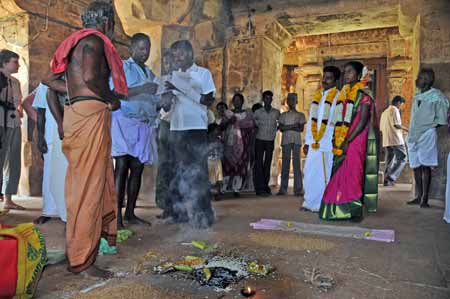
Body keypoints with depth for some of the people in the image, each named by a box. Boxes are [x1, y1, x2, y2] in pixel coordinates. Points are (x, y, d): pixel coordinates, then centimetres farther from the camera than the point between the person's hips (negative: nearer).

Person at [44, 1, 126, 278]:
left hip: (76, 113, 9)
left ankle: (101, 235, 30)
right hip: (91, 113, -9)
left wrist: (60, 120, 19)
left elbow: (50, 81, 21)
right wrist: (113, 99, -6)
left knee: (100, 181, 17)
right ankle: (82, 258, 1)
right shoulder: (94, 40, -4)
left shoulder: (76, 42, 23)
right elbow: (90, 76, -23)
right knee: (88, 185, -6)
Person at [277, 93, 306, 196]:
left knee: (296, 163, -7)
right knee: (285, 164, -2)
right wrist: (293, 126, -6)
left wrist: (287, 127, -4)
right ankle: (283, 189, -1)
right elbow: (281, 128, 4)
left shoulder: (300, 115, 13)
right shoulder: (283, 115, 17)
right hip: (286, 140, 1)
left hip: (296, 141, -1)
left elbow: (301, 129, 0)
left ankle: (298, 189, -7)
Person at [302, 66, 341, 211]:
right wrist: (307, 141, 13)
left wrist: (335, 142, -14)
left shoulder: (338, 97, -3)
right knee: (309, 172, 8)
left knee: (325, 174, -2)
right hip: (313, 144, 6)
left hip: (328, 144, -6)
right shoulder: (317, 95, 15)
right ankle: (310, 202, 20)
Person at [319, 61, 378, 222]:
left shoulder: (363, 95, -4)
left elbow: (363, 121, -13)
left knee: (352, 174, -7)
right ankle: (341, 210, 15)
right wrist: (337, 141, 6)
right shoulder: (343, 94, 16)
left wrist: (348, 141, -17)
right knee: (340, 175, 7)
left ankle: (355, 211, 2)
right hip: (341, 143, 7)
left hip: (355, 141, -7)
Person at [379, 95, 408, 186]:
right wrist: (406, 129, -3)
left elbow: (381, 128, 20)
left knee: (389, 161, 8)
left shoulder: (384, 112, 21)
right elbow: (396, 124, -15)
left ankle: (386, 181, 3)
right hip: (396, 140, -8)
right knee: (402, 159, -3)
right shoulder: (394, 109, -3)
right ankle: (391, 177, -17)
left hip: (386, 141, 8)